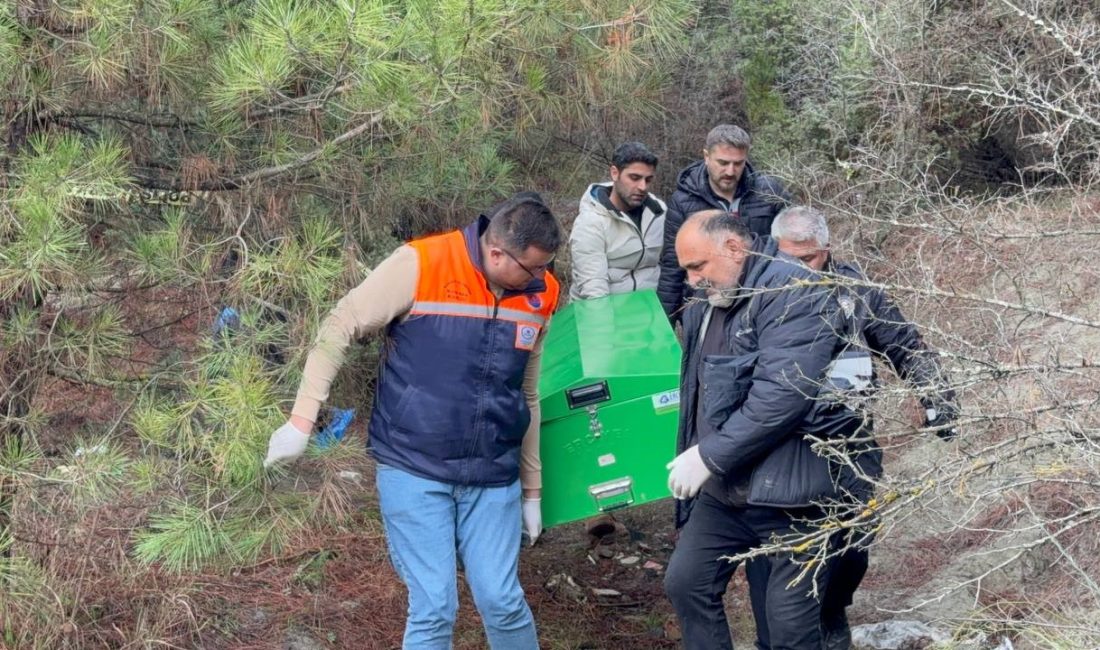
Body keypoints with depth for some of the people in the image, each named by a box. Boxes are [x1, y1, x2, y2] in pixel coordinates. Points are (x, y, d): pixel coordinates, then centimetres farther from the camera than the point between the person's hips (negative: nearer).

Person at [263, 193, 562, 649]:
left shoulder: (540, 296, 1)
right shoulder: (419, 266, -15)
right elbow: (339, 329, -7)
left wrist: (532, 488, 17)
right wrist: (301, 421, -10)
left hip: (492, 479, 3)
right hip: (414, 472, -3)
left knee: (503, 603, 2)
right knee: (434, 610, -2)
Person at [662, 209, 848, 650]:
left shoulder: (793, 292, -16)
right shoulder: (708, 303, 14)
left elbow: (782, 394, -27)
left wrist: (709, 455, -23)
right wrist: (693, 452, 15)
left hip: (786, 493, -9)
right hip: (724, 489, 9)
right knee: (685, 583, 12)